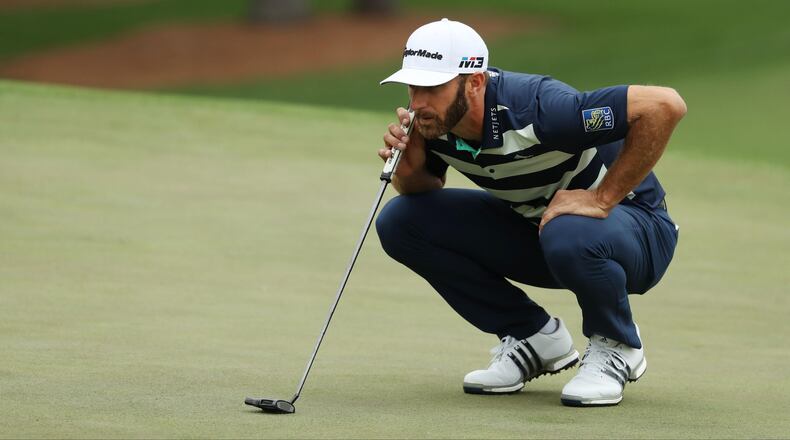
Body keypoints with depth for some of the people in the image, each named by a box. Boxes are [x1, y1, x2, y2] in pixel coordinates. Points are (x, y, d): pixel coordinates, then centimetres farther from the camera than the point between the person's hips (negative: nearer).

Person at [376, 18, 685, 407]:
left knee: (569, 236, -41)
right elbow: (422, 193, 6)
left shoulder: (537, 108, -33)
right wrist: (410, 169, -19)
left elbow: (664, 105, -37)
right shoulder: (431, 120, -13)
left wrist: (603, 197, -31)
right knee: (400, 221, -7)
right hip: (531, 225, 7)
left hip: (635, 228, -7)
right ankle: (534, 337, 4)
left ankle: (615, 348, -8)